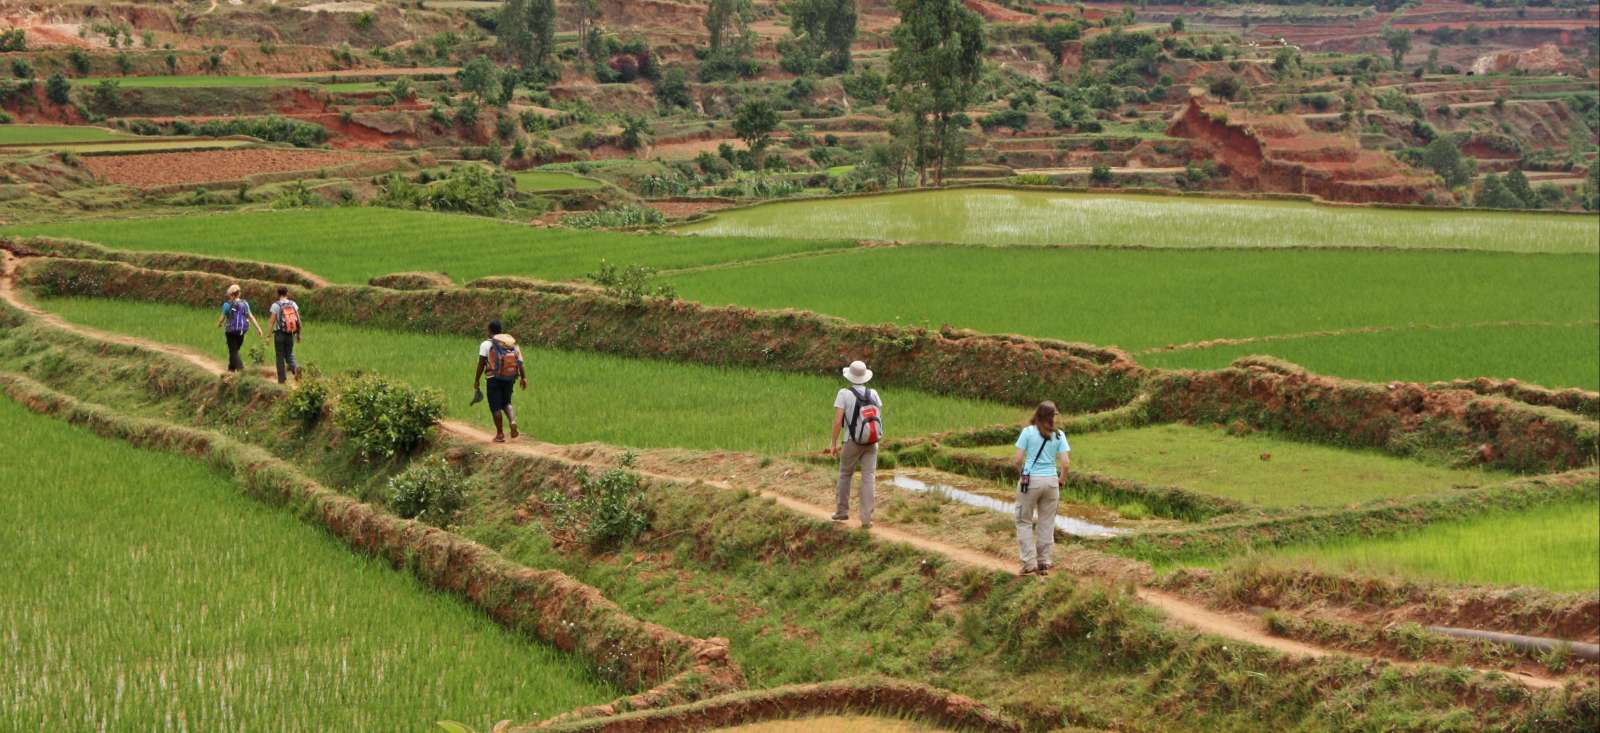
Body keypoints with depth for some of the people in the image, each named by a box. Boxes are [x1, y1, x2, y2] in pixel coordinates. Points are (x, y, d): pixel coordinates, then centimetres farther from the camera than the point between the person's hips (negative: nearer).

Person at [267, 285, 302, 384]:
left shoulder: (276, 305, -8)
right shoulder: (293, 304, 3)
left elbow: (271, 321, -10)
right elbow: (298, 321, 4)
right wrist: (298, 334, 13)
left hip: (280, 334, -3)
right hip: (291, 334, 3)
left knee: (280, 356, 7)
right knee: (289, 354, 15)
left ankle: (282, 379, 9)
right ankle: (295, 367, -15)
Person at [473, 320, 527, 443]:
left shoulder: (486, 344, -2)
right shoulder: (513, 344, 11)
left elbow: (481, 363, -8)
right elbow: (520, 362, 2)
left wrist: (476, 380, -5)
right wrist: (524, 378, -1)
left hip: (495, 379, -5)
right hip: (510, 379, 5)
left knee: (495, 406, 4)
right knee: (506, 403, 21)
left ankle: (500, 434, 6)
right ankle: (513, 422, -5)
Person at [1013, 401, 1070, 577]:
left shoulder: (1028, 432, -5)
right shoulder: (1059, 435, 0)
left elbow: (1018, 459, -7)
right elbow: (1066, 463, -6)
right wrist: (1061, 480, 11)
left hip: (1030, 481, -2)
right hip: (1051, 481, 2)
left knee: (1024, 521, 9)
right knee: (1047, 523, 12)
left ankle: (1029, 562, 1)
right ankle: (1044, 563, 16)